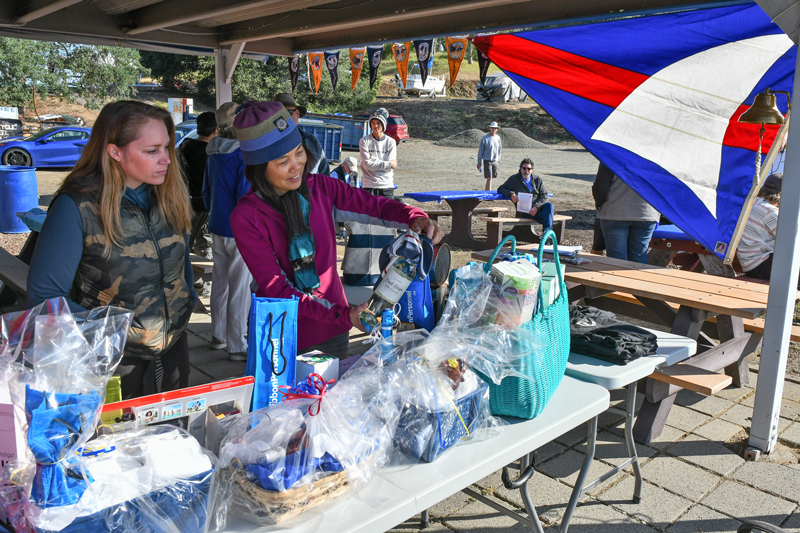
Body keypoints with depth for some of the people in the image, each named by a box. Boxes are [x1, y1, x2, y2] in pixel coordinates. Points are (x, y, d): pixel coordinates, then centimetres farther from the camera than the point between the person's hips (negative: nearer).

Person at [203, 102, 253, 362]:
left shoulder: (214, 154, 7)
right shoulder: (244, 153, -16)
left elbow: (207, 191, 16)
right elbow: (245, 195, -19)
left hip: (218, 228, 8)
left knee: (220, 282, 18)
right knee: (241, 288, 1)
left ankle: (218, 336, 32)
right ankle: (237, 347, 9)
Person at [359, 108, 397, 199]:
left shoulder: (391, 142, 5)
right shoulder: (364, 141, 1)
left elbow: (391, 167, -4)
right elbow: (367, 164, -9)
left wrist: (372, 159, -7)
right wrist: (388, 164, -11)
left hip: (387, 185, 1)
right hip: (369, 185, -1)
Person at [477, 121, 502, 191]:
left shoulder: (498, 138, 7)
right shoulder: (485, 138, -6)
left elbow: (500, 149, 19)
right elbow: (480, 151, -3)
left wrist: (498, 159, 15)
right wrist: (479, 162, -3)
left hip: (495, 161, 5)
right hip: (487, 161, -5)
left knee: (492, 178, 10)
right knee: (489, 178, -12)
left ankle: (486, 191, 27)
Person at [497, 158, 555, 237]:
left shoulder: (538, 180, 15)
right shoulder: (514, 179, 9)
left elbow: (544, 196, 5)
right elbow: (500, 189, 5)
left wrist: (536, 207, -15)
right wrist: (511, 194, -18)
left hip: (538, 207, 3)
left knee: (549, 205, -31)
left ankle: (546, 231, -38)